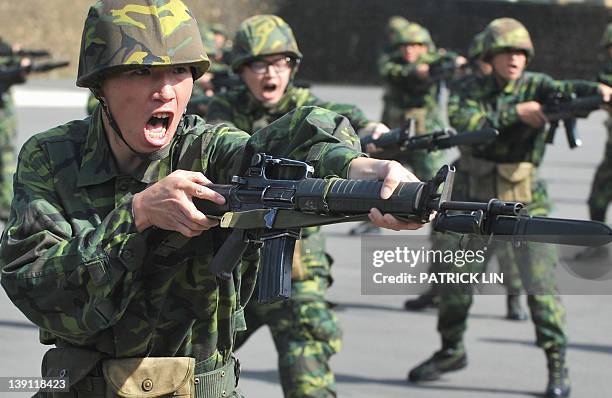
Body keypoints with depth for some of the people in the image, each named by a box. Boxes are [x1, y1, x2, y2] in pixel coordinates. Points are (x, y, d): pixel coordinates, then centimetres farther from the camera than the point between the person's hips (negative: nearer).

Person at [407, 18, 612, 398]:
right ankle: (452, 352, 32)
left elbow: (565, 90, -27)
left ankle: (558, 367, -5)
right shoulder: (476, 90, 2)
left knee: (541, 285, -12)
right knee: (455, 281, 11)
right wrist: (514, 113, -27)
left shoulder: (535, 86, -6)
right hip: (483, 205, 3)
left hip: (527, 206, -3)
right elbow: (461, 120, -18)